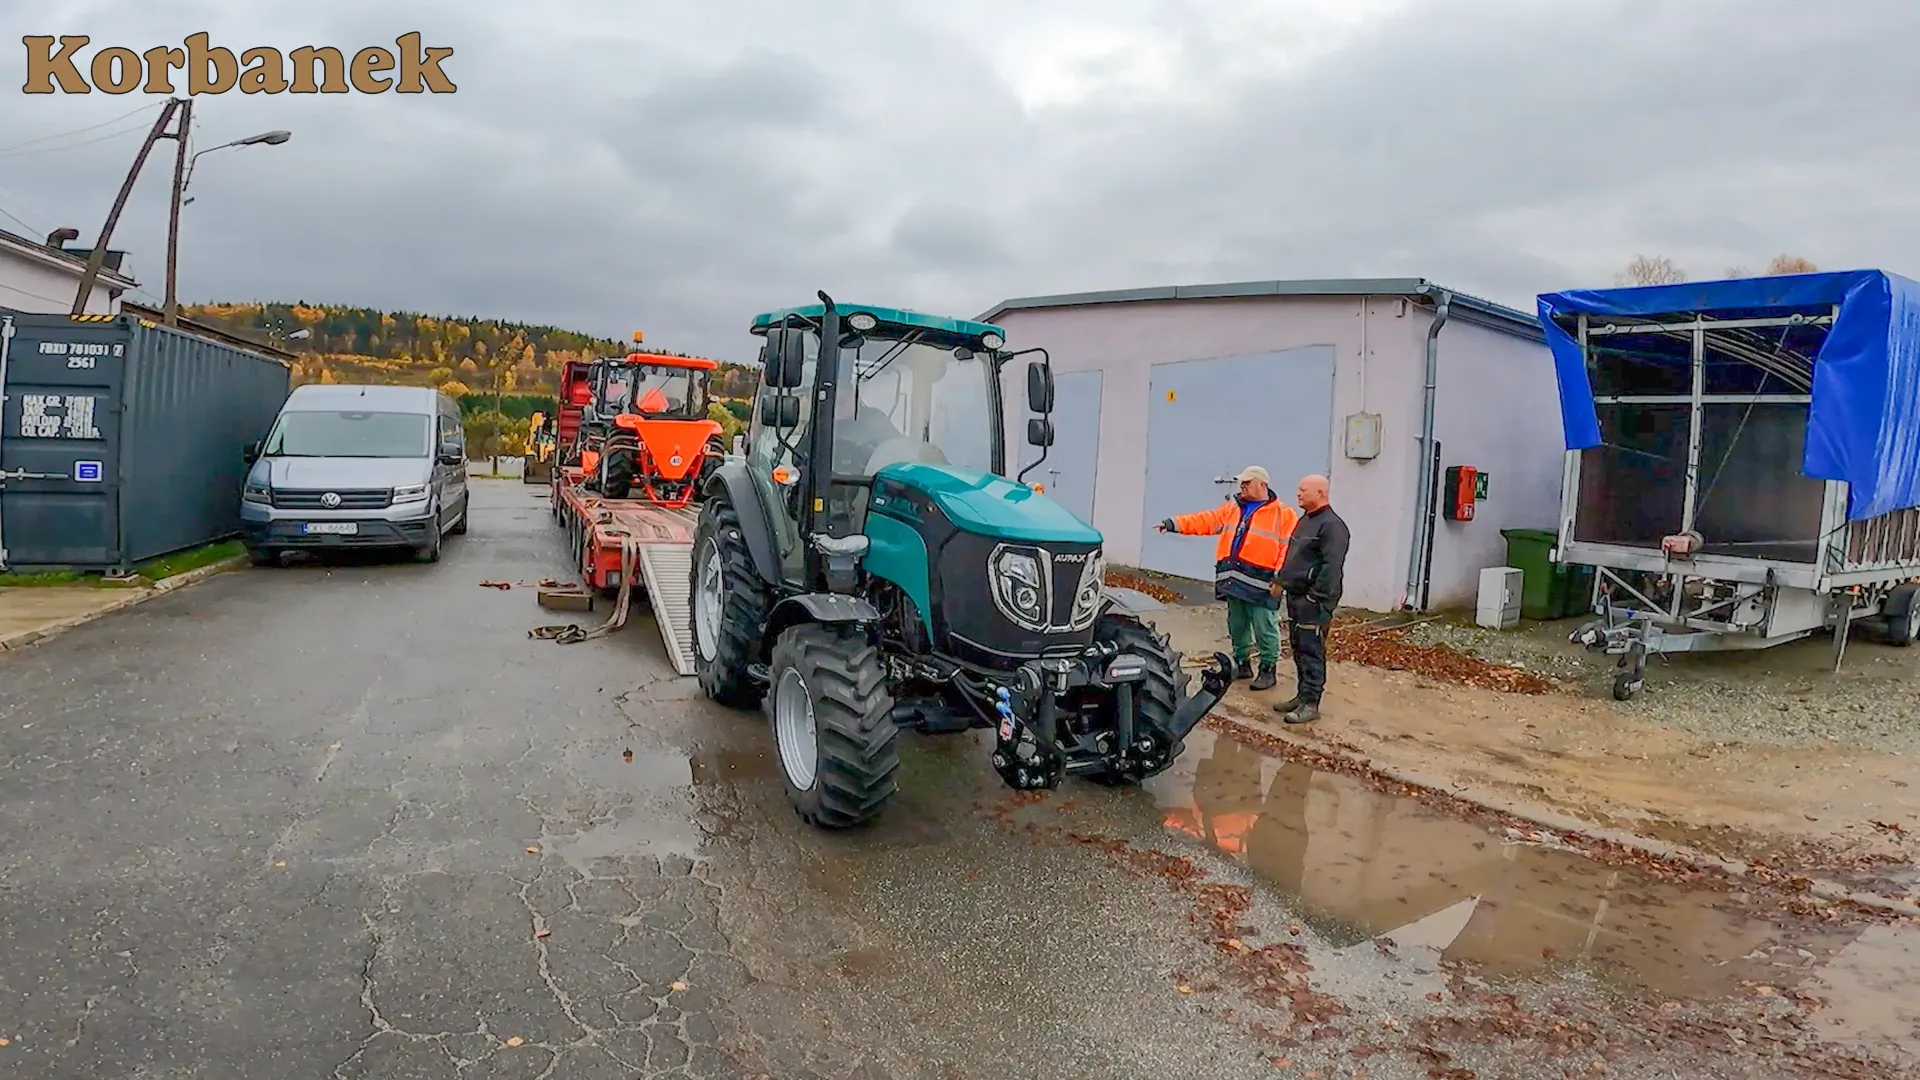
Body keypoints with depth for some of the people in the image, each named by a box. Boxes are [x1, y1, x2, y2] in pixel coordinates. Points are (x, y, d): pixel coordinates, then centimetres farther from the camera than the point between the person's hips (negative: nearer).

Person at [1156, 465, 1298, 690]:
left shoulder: (1283, 513, -3)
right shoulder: (1232, 508, 16)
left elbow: (1288, 547, -10)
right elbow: (1206, 520, 10)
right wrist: (1175, 524, -1)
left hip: (1260, 583, -6)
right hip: (1234, 579, 6)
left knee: (1264, 628, -2)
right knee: (1236, 626, 14)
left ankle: (1268, 670, 9)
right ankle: (1242, 664, 27)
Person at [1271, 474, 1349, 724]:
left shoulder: (1331, 525, -15)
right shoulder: (1305, 520, 16)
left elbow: (1332, 566, -22)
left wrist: (1317, 597, -24)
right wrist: (1281, 580, 19)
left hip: (1313, 600, -10)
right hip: (1296, 596, 10)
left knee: (1311, 651, -6)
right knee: (1298, 649, 15)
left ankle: (1310, 704, -1)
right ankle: (1302, 695, 25)